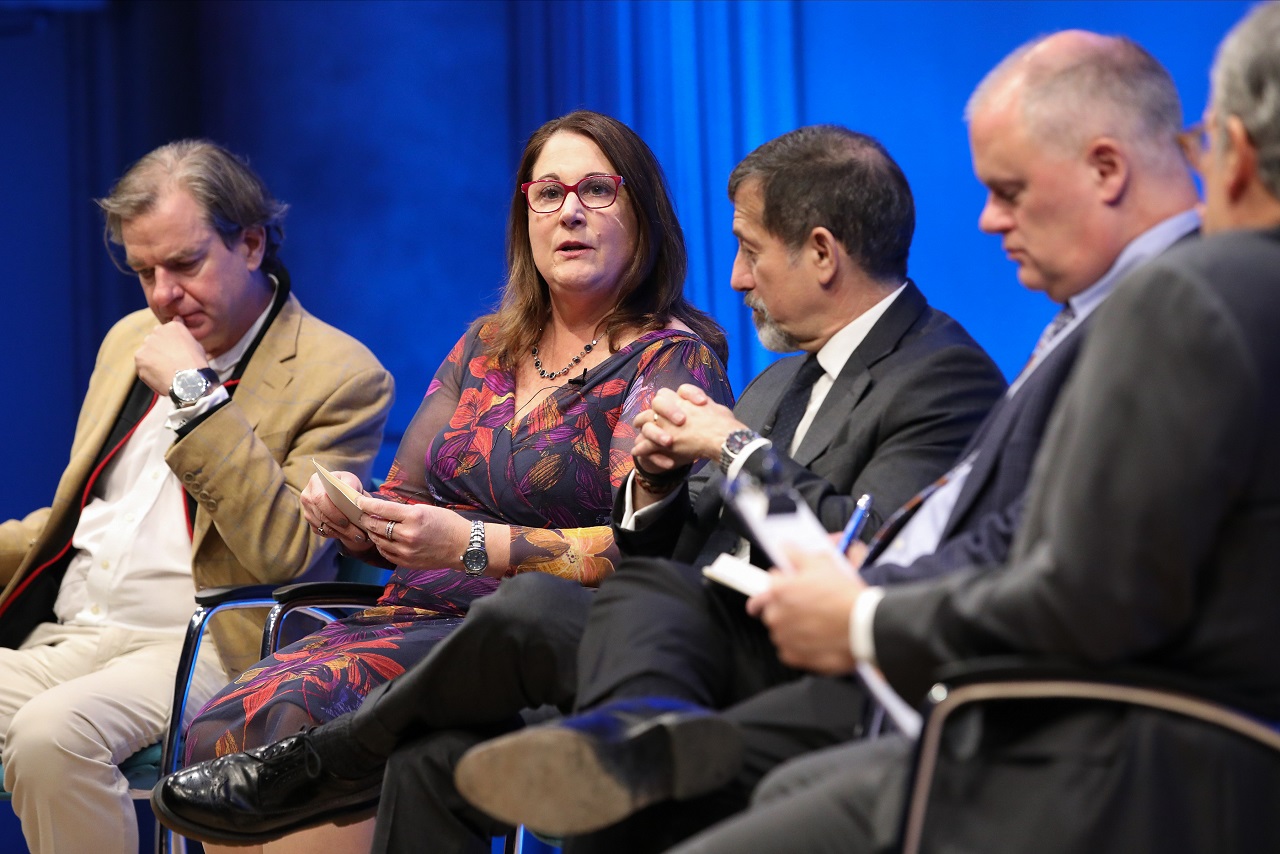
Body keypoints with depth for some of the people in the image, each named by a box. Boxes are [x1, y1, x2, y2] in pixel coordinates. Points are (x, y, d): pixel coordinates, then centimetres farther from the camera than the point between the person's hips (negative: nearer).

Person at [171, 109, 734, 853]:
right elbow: (404, 502, 22)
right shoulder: (488, 346, 20)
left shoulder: (673, 360, -1)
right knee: (225, 728, -22)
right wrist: (354, 518, -3)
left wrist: (473, 546, -22)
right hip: (416, 614, 6)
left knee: (298, 713, -30)